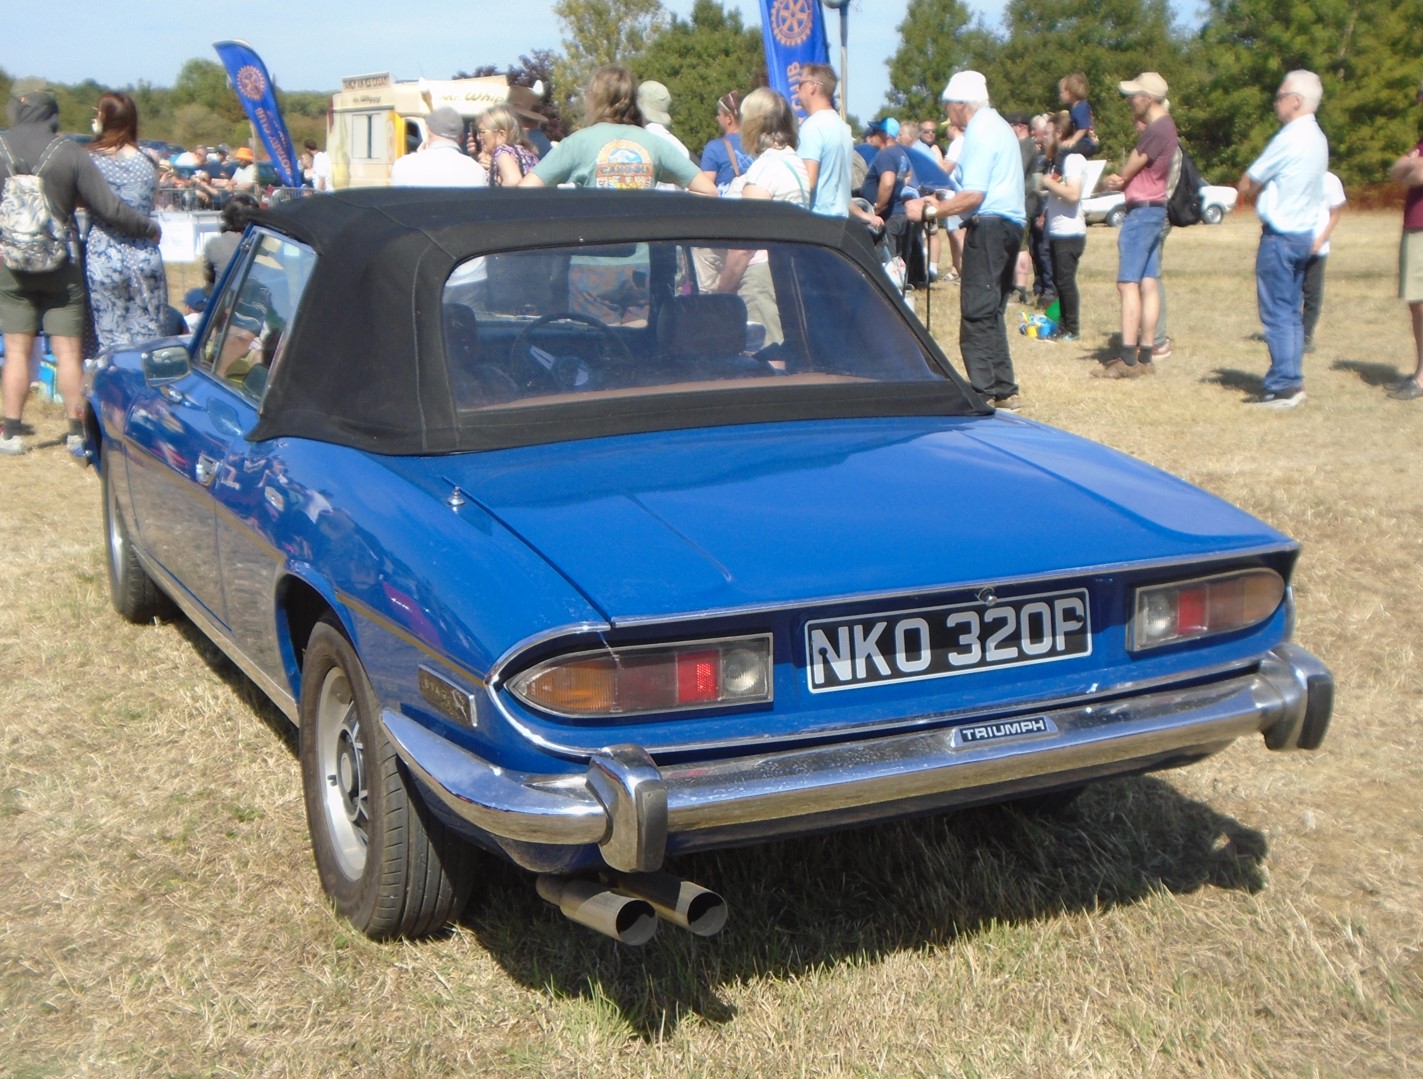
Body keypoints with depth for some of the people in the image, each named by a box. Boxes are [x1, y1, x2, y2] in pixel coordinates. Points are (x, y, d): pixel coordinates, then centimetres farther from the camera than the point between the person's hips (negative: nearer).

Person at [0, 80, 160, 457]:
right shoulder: (69, 153, -9)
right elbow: (109, 209, -10)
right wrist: (150, 227, 4)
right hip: (60, 268, -1)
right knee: (68, 352, 4)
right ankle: (76, 433, 6)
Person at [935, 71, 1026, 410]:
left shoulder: (981, 131, -12)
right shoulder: (999, 126, 20)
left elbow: (973, 195, -20)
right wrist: (942, 198, 24)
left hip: (989, 226, -11)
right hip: (1010, 224, 11)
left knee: (977, 312, -9)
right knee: (991, 312, 15)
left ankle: (984, 391, -11)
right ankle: (1004, 390, 17)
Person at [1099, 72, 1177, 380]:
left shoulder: (1156, 130, -17)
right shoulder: (1164, 127, 16)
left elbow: (1128, 170, -11)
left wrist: (1114, 179, 8)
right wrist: (1120, 181, 0)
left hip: (1142, 211, -10)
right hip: (1154, 209, 10)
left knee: (1128, 284, -11)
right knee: (1148, 285, 8)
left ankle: (1127, 359, -13)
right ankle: (1145, 358, 10)